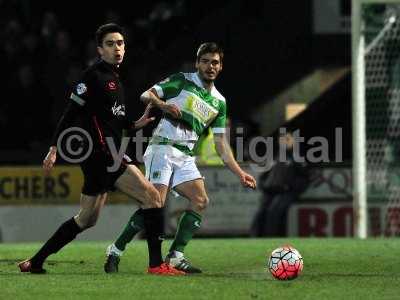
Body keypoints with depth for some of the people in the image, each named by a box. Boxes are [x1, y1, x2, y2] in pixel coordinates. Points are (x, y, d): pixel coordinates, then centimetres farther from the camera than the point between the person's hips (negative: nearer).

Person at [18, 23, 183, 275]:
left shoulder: (115, 79, 19)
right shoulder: (94, 77, -9)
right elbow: (71, 113, -12)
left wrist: (136, 124, 15)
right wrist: (54, 149, -15)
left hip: (106, 157, 10)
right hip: (102, 154, -10)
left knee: (86, 219, 15)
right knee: (152, 197, -14)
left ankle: (35, 262, 19)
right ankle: (156, 264, -15)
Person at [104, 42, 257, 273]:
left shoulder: (219, 102, 17)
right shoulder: (182, 81, 2)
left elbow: (221, 144, 18)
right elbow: (146, 95, -4)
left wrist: (240, 173, 10)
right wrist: (162, 104, -25)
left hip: (186, 157, 6)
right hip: (163, 148, -6)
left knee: (201, 201, -12)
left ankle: (176, 256, -8)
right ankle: (115, 252, -10)